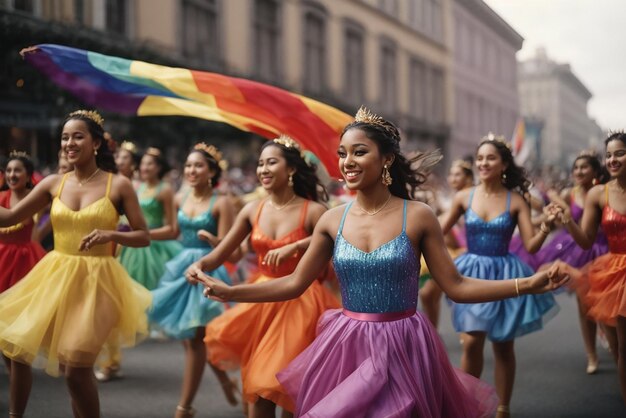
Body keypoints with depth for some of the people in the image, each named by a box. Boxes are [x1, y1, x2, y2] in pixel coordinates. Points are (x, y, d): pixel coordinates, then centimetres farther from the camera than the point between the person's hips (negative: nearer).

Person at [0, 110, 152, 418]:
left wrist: (111, 235, -21)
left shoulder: (118, 185, -5)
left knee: (76, 371, -8)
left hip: (95, 282, -4)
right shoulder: (53, 184, 4)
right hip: (54, 277, 5)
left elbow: (144, 237, -4)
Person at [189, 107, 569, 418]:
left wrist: (528, 284, -15)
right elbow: (295, 283, 7)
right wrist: (228, 292, 1)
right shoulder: (333, 220, 0)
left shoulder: (418, 216, -7)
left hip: (402, 348, -3)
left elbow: (456, 287, -5)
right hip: (347, 348, 3)